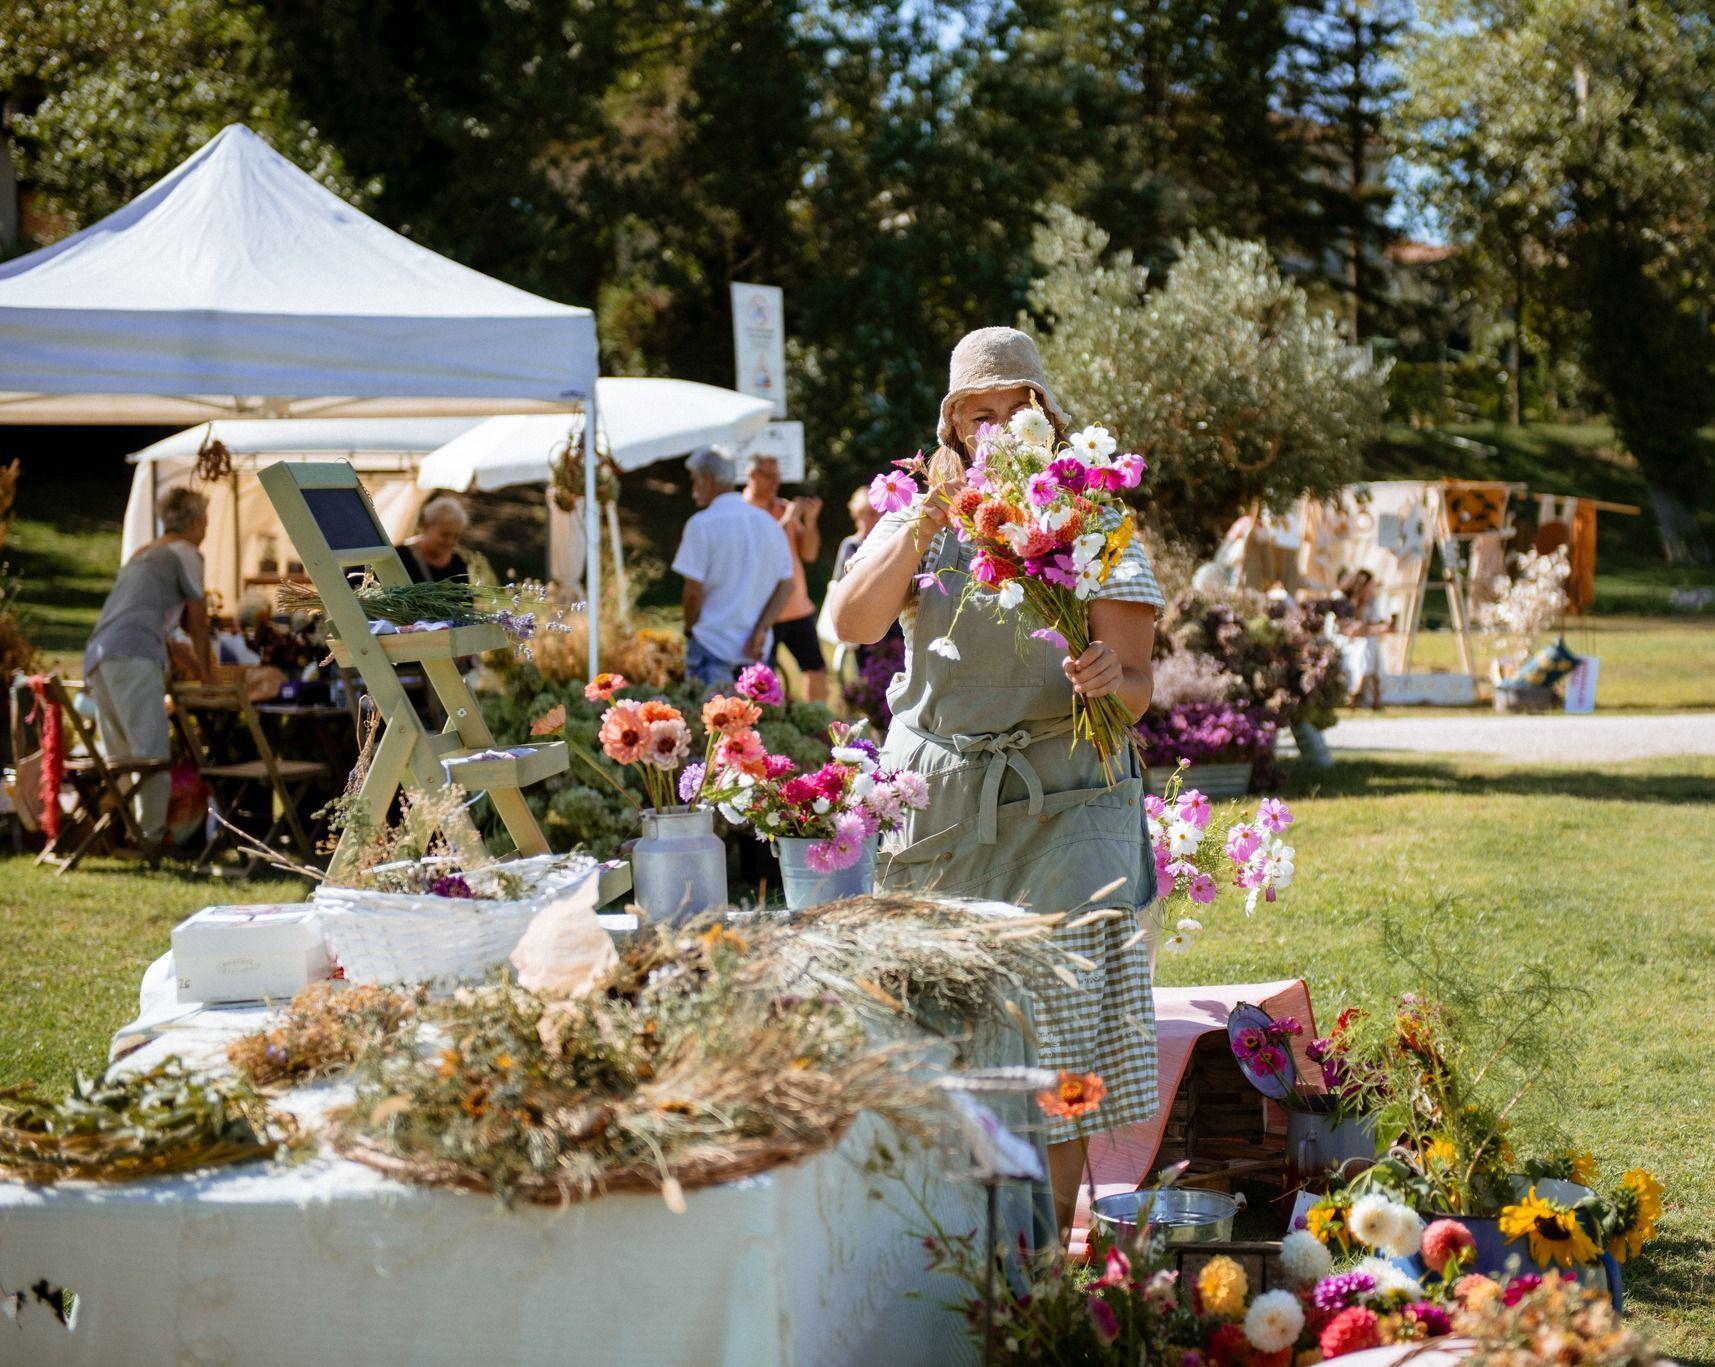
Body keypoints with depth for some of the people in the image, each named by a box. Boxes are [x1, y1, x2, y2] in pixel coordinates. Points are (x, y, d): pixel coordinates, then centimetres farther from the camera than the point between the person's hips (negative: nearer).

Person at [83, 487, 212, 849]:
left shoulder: (141, 556, 32)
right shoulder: (184, 554, 6)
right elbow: (197, 620, 11)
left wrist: (187, 661, 49)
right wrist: (205, 673, 23)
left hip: (96, 658, 9)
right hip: (133, 658, -9)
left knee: (120, 760, 12)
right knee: (153, 754, -11)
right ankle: (150, 836, -17)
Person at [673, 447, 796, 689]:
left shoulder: (702, 524, -9)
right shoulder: (769, 524, 10)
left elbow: (694, 589, -12)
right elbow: (786, 585, 6)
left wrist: (690, 630, 4)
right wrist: (761, 631, 0)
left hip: (711, 642, -6)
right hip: (754, 650, 6)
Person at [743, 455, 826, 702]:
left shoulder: (784, 508, 11)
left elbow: (809, 554, 9)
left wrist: (809, 520, -6)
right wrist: (788, 519, -19)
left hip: (797, 607, 6)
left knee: (816, 670, 6)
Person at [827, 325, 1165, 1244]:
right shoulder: (919, 521, 10)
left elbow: (1136, 688, -1)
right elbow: (853, 622, -9)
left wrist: (1110, 681, -25)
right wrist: (928, 521, -18)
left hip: (1060, 806, -2)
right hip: (938, 810, 2)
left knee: (1057, 1022, -10)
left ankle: (1051, 1241, -5)